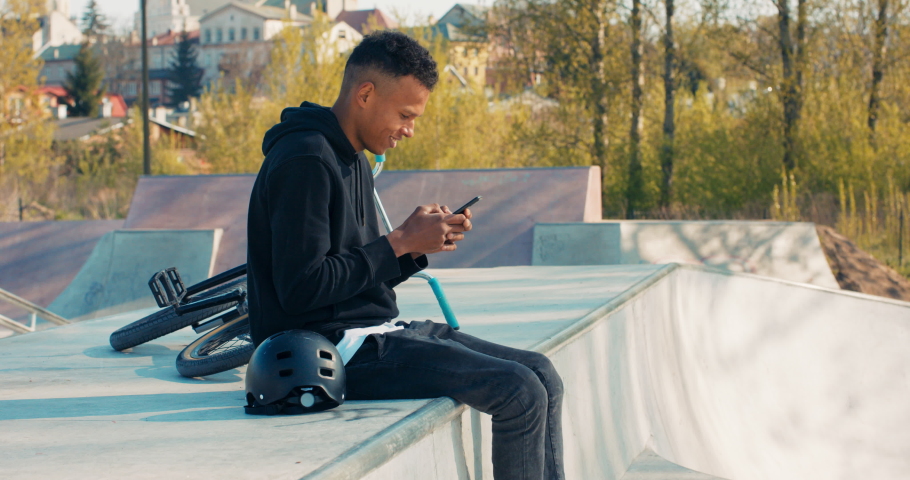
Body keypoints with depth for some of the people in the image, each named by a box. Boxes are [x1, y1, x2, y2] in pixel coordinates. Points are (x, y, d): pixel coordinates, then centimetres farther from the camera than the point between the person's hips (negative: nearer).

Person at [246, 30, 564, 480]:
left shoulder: (353, 160, 17)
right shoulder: (303, 161, -15)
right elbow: (301, 288, -21)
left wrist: (413, 247, 0)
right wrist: (400, 242, -15)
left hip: (372, 332, 10)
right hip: (334, 350, -10)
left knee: (542, 376, 1)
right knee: (520, 392, -19)